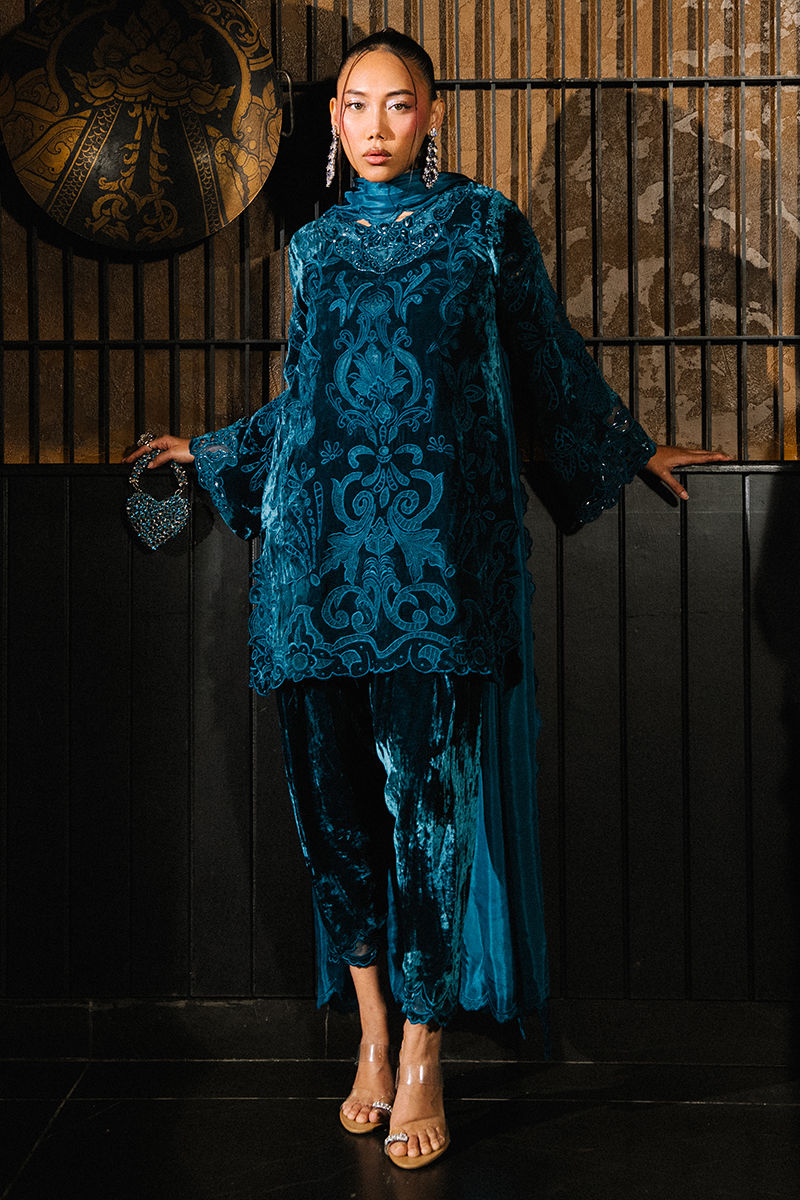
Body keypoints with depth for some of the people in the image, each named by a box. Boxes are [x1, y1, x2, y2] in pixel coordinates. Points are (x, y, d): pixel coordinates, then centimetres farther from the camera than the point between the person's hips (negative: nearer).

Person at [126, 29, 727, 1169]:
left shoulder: (486, 224, 8)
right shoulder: (317, 244, 17)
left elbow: (548, 362, 18)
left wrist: (629, 450, 25)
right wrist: (216, 454, 31)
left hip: (438, 545, -3)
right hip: (319, 541, 3)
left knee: (428, 789, -6)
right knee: (337, 788, 3)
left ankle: (423, 1049, 7)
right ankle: (372, 1026, 17)